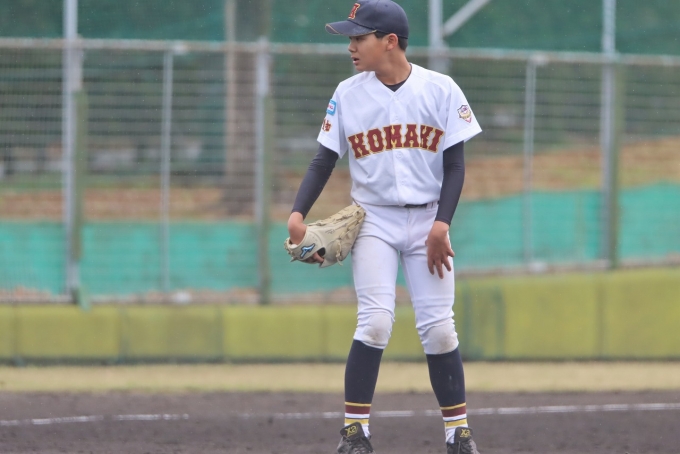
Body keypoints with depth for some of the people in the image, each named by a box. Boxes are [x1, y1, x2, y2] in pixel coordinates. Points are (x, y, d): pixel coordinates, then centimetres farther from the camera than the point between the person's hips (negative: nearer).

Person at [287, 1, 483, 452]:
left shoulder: (441, 90, -4)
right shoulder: (348, 94, 0)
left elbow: (455, 165, -2)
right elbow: (324, 160, 2)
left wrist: (441, 225, -13)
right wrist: (298, 214, -12)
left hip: (427, 221, 0)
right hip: (374, 220, 0)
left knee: (439, 327, -3)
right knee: (375, 322, -14)